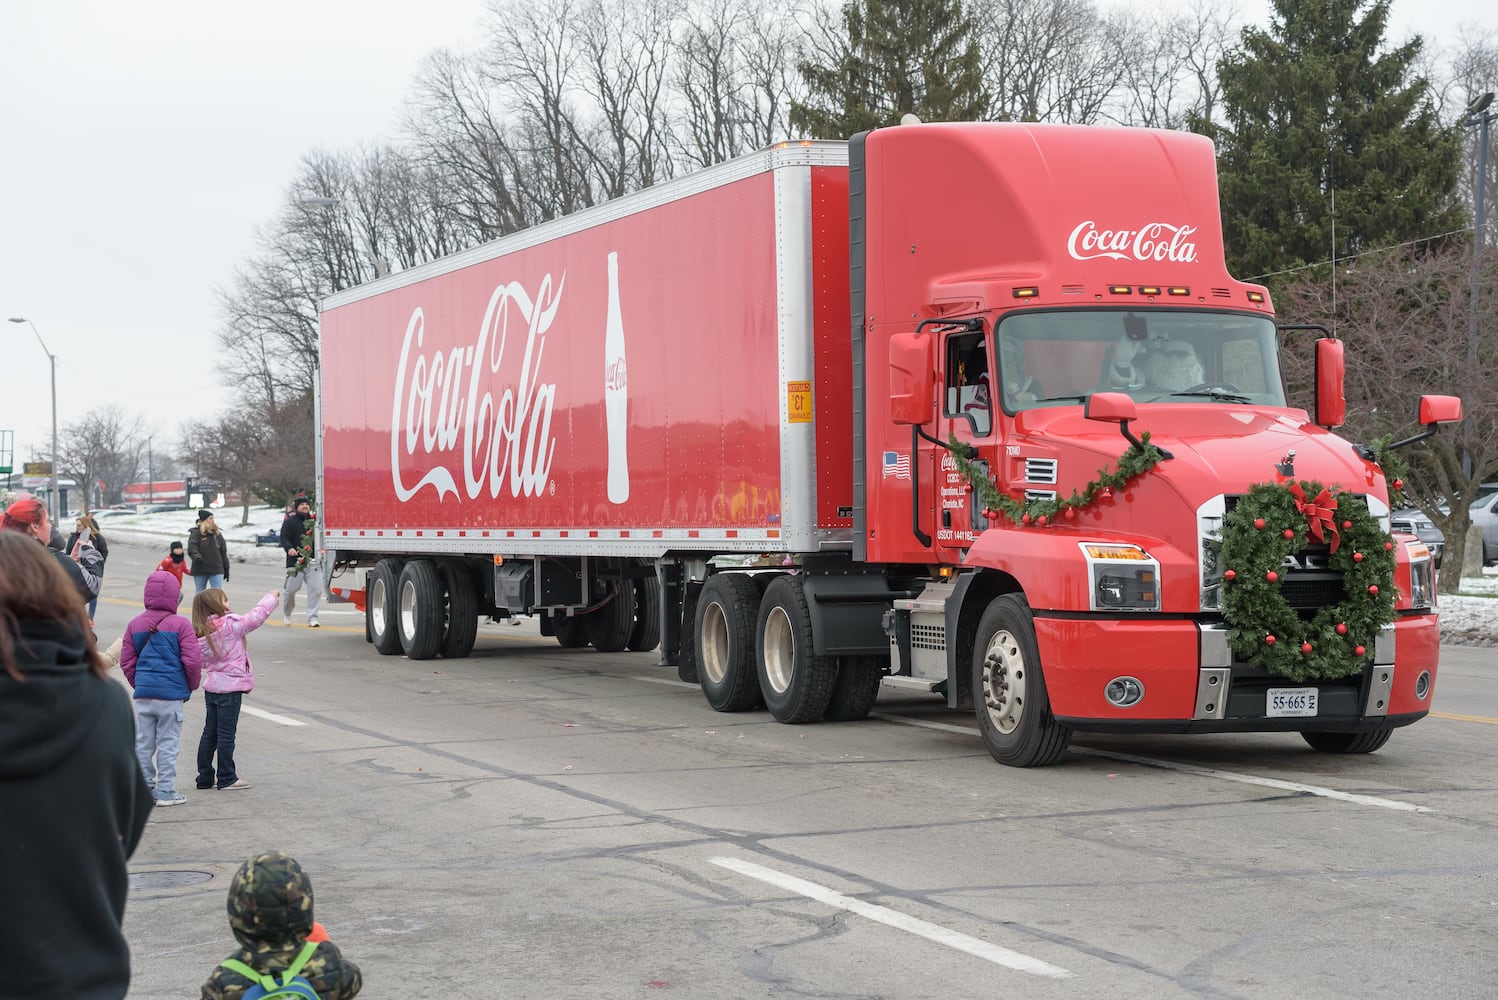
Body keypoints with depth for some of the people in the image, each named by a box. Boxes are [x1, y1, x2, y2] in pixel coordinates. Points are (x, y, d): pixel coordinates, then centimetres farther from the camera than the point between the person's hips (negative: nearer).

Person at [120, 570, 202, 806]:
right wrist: (191, 687, 7)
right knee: (167, 743, 2)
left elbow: (126, 661, 8)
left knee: (143, 743, 10)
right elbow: (192, 660, -10)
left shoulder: (134, 624, 6)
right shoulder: (180, 624, -8)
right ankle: (166, 792, 4)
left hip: (143, 693, 4)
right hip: (171, 694, -4)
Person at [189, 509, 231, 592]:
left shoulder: (217, 534, 9)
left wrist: (226, 569, 14)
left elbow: (223, 552, 13)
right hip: (200, 570, -2)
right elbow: (192, 549, -17)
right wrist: (197, 558, -36)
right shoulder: (196, 533, -4)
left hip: (216, 570, 2)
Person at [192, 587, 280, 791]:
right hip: (231, 687, -7)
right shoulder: (230, 625, -16)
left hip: (211, 687, 7)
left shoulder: (199, 634, 3)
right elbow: (256, 616, -10)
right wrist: (271, 597, 5)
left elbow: (202, 662, 9)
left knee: (210, 733, 13)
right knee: (226, 734, 1)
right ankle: (226, 778, 7)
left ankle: (205, 776, 18)